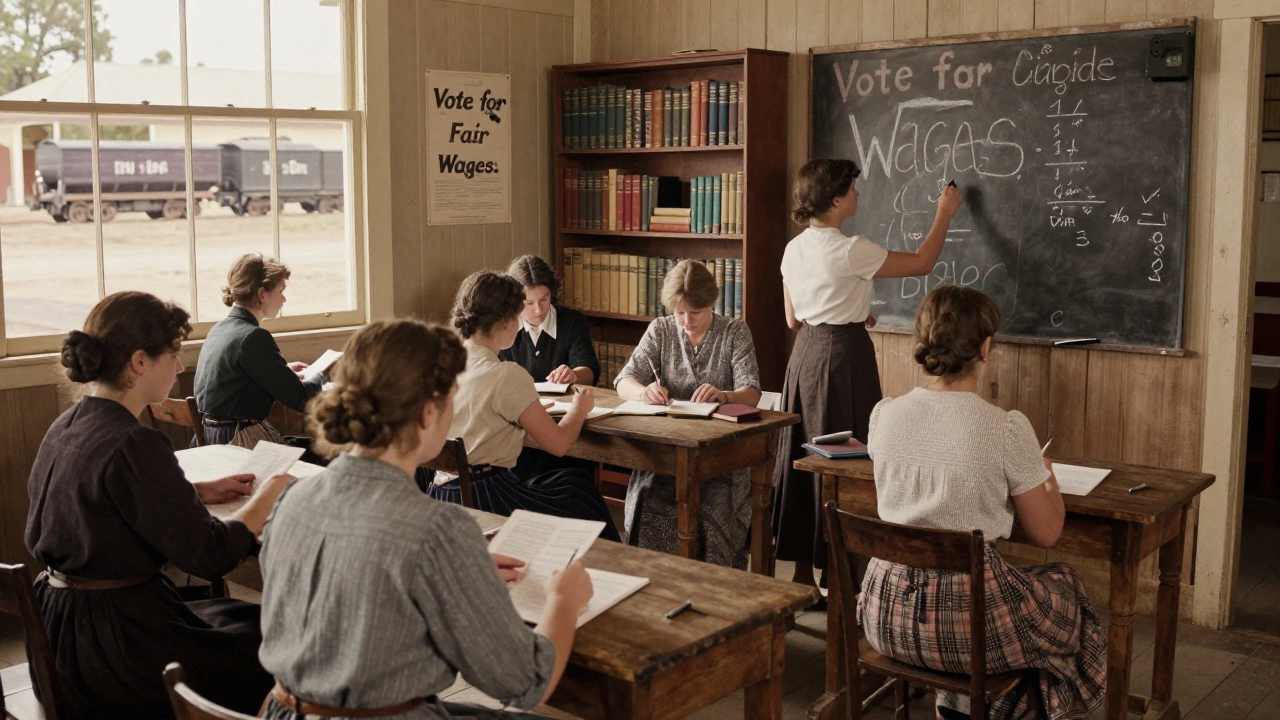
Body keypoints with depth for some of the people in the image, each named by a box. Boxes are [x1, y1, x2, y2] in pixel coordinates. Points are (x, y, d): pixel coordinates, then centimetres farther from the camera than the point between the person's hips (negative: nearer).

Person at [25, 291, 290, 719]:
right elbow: (210, 555, -20)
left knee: (247, 618, 21)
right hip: (115, 643, -9)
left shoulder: (64, 428, 4)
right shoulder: (134, 446, -23)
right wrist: (269, 494, -6)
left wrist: (199, 493, 12)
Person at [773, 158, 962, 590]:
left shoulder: (794, 250, 6)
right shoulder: (849, 250, -17)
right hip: (844, 357, -8)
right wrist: (944, 213, 7)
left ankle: (802, 573, 20)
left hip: (805, 355, 8)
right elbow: (922, 264, -7)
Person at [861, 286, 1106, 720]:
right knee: (1065, 585, 26)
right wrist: (1048, 478, 16)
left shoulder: (883, 415, -4)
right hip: (964, 620, -4)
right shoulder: (1007, 429, -16)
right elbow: (1046, 534, -3)